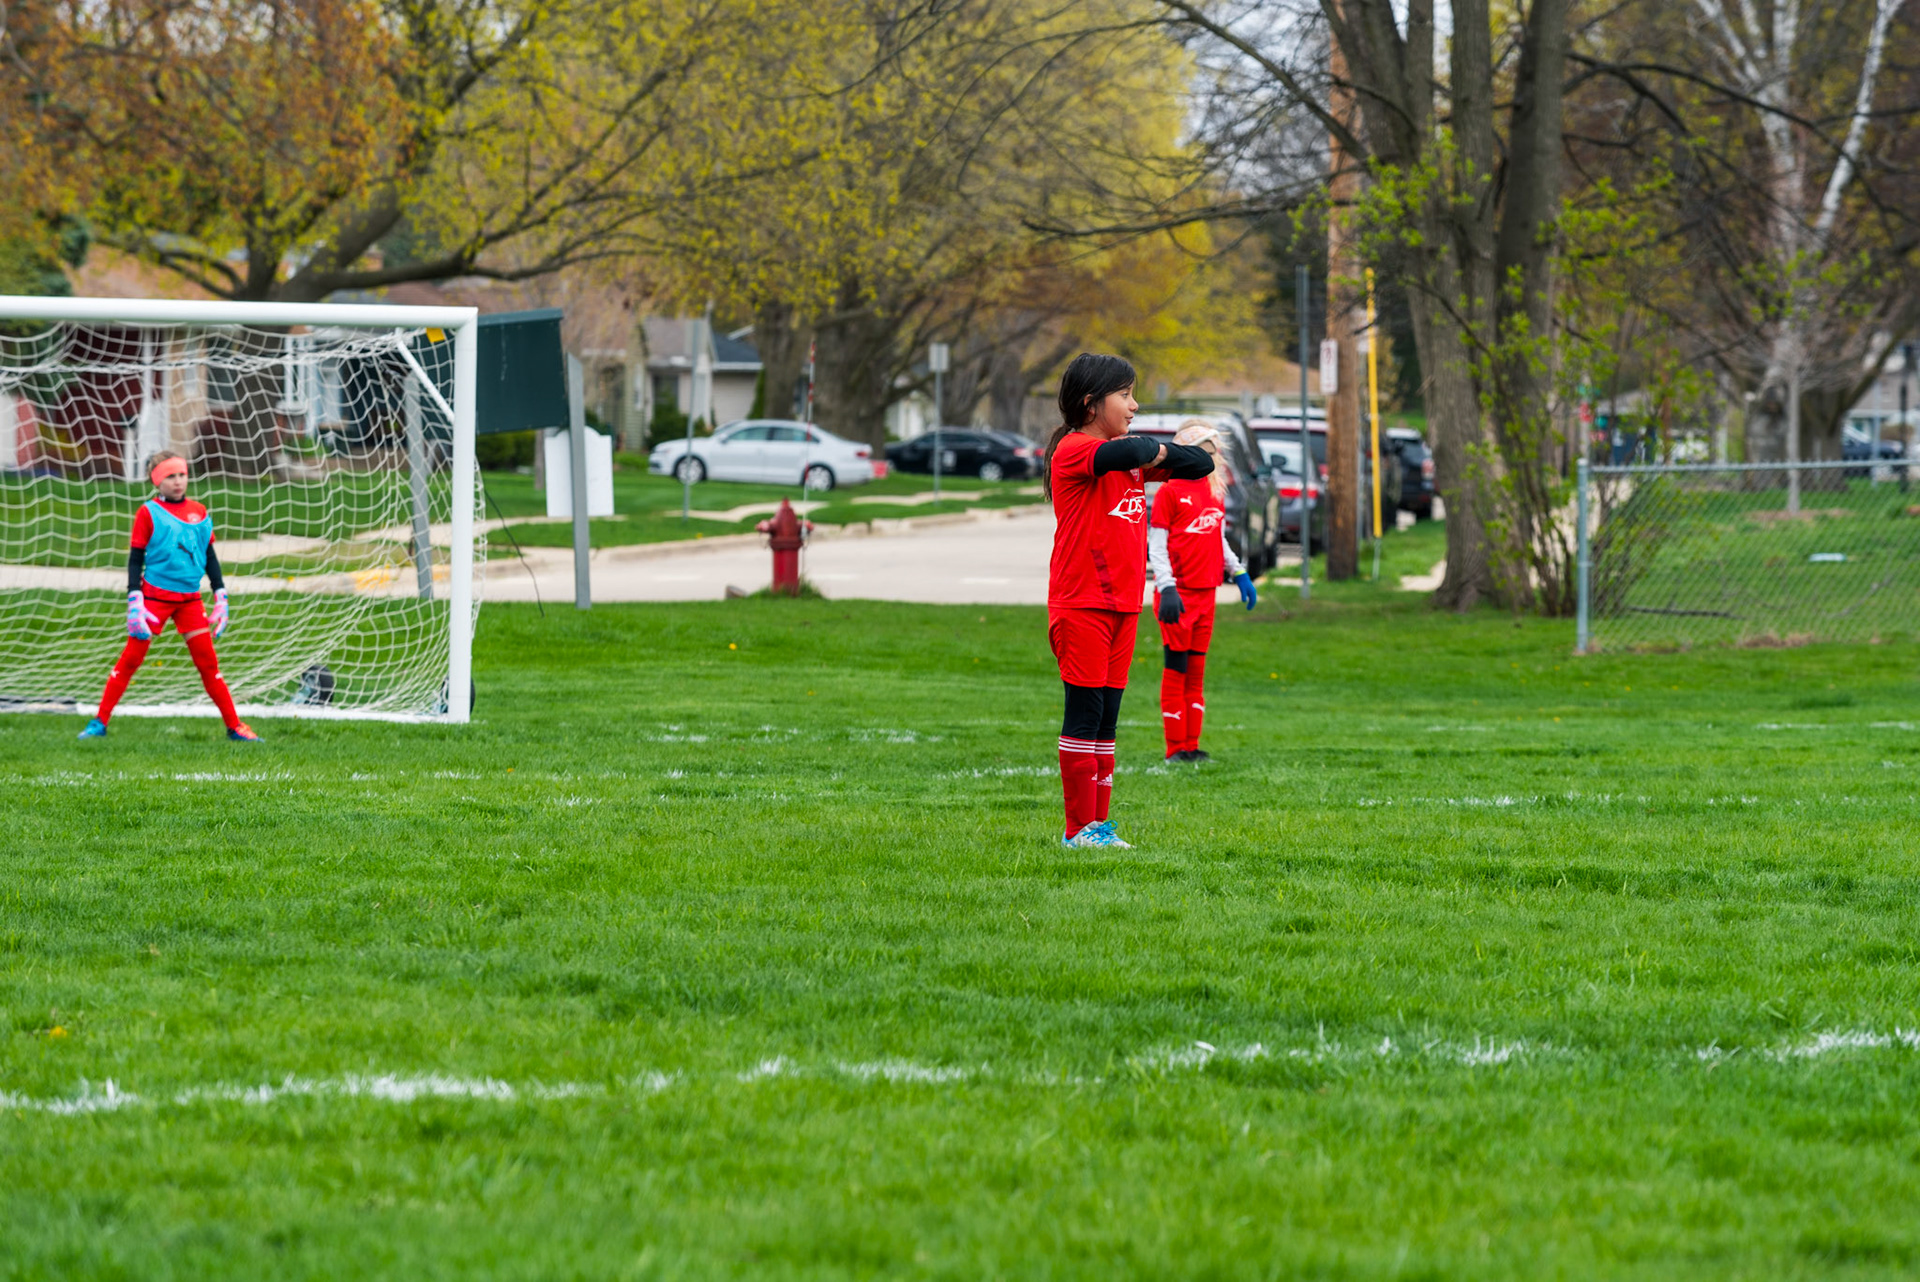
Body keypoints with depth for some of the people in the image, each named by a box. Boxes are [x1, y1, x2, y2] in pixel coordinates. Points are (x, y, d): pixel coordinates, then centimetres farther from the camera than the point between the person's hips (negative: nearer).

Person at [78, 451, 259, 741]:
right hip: (155, 595, -3)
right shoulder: (148, 513, -1)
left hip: (190, 598, 3)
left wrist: (221, 598, 12)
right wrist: (134, 602, -11)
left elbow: (210, 557, 16)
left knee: (208, 662, 2)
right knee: (130, 659, -4)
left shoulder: (198, 513, 10)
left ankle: (234, 726, 5)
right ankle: (100, 722, 2)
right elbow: (135, 559, -2)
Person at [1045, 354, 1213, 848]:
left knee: (1107, 716, 8)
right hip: (1080, 605, -8)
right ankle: (1079, 828, -2)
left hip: (1123, 603, 8)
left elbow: (1201, 464, 14)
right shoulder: (1074, 449, -10)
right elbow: (1126, 454, -30)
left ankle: (1098, 824, 12)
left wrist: (1157, 452, -1)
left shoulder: (1131, 455, 16)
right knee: (1085, 712, -6)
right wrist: (1151, 449, -8)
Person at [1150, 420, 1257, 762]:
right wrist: (1166, 589, -17)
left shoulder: (1216, 490, 14)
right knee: (1176, 670, -3)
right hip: (1177, 594, -6)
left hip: (1205, 592, 6)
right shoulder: (1170, 492, -6)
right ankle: (1176, 747, 0)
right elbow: (1156, 545, -8)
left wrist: (1239, 574, 18)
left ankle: (1191, 745, 12)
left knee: (1196, 671, 9)